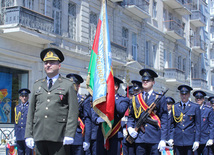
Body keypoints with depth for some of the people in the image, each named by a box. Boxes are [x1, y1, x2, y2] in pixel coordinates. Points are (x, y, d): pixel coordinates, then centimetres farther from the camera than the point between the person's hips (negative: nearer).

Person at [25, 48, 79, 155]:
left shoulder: (68, 85, 7)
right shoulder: (37, 85, 19)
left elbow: (73, 111, -1)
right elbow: (31, 111, 16)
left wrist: (69, 135, -10)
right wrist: (29, 135, 8)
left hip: (58, 137, -4)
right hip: (39, 136, 4)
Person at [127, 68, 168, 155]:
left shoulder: (160, 98, 5)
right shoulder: (135, 98, 13)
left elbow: (164, 121, 1)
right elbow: (131, 116, 19)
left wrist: (163, 140, -6)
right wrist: (129, 127, -2)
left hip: (155, 138, -2)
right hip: (140, 138, 2)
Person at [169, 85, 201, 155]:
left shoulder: (195, 107, 5)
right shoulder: (174, 107, 9)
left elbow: (198, 125, 4)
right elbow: (172, 124, 13)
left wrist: (197, 140, -3)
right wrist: (171, 138, 3)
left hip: (190, 140, -1)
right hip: (177, 140, 1)